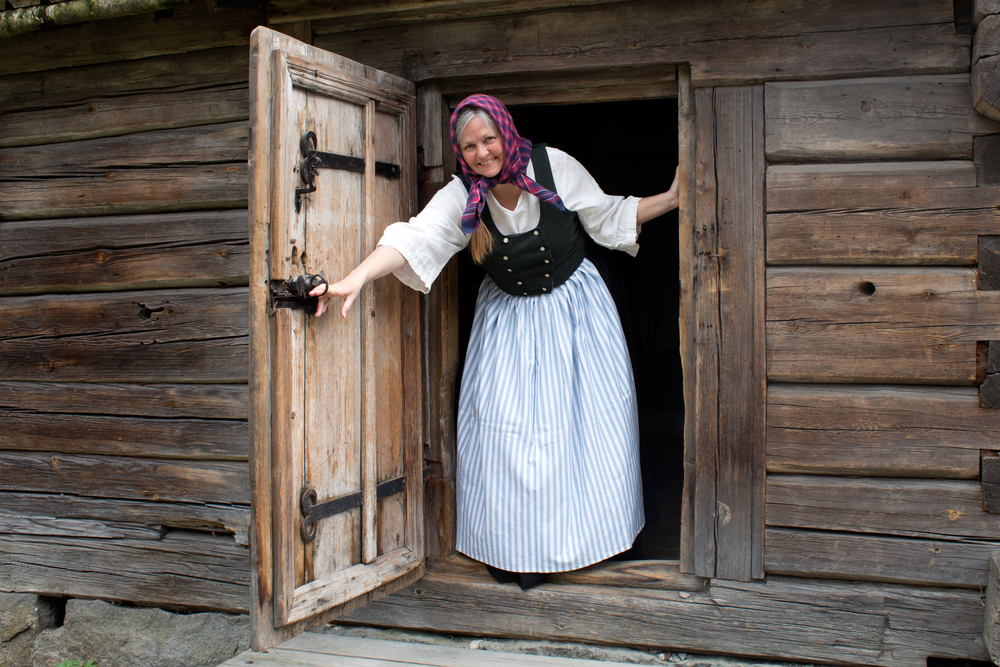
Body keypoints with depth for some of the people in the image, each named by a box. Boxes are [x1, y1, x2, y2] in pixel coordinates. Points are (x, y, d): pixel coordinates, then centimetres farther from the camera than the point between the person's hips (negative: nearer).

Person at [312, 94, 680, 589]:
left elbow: (608, 215, -1)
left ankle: (585, 534, 20)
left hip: (572, 303, 0)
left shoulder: (553, 166, -13)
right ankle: (516, 550, 7)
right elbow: (415, 238, -27)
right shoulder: (461, 196, -13)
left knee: (586, 416, 2)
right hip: (509, 316, 1)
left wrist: (671, 199, -7)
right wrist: (355, 279, -42)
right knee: (505, 423, -6)